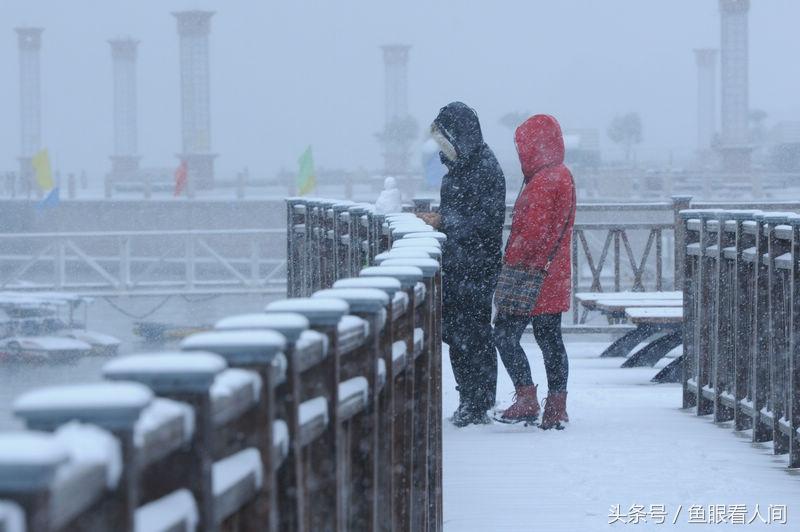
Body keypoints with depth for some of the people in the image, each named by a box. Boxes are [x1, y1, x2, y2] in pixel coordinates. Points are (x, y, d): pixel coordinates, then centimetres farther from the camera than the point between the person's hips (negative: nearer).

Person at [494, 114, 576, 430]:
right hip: (554, 278, 10)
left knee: (505, 334, -5)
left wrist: (511, 262, -12)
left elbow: (533, 232, -21)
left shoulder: (543, 182, -16)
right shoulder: (562, 177, 16)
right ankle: (556, 409, 9)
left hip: (533, 276, -10)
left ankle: (527, 400, -9)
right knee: (549, 339, 10)